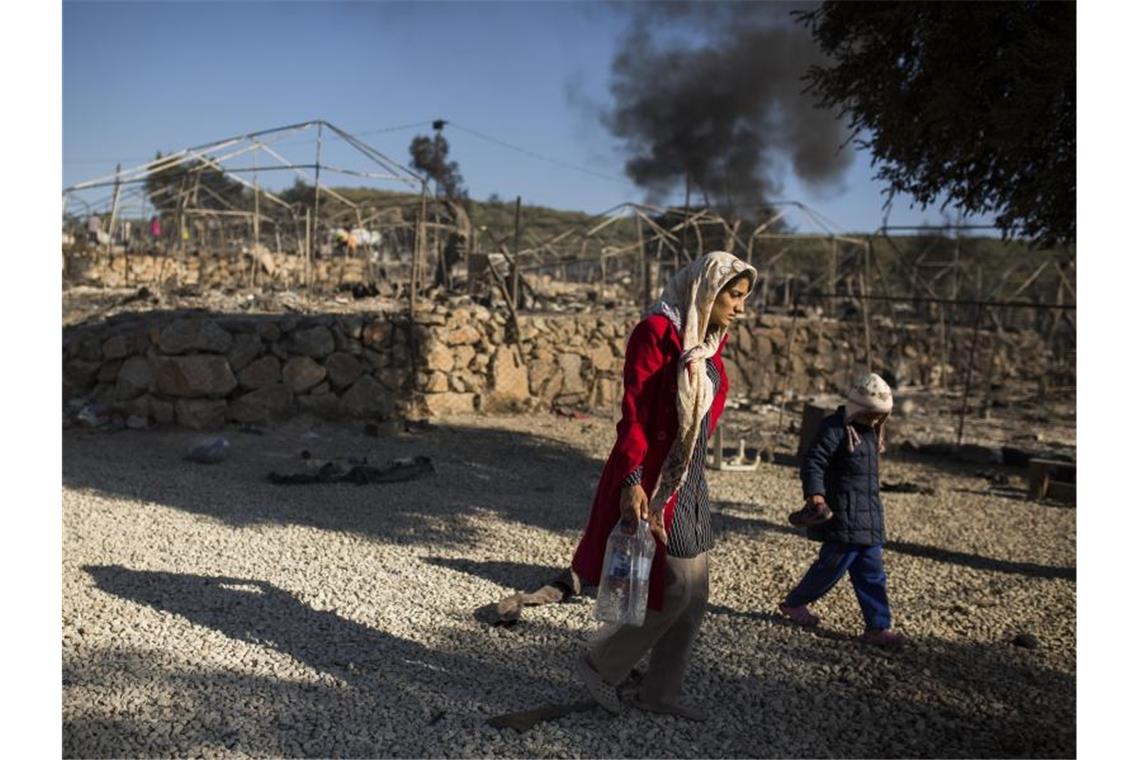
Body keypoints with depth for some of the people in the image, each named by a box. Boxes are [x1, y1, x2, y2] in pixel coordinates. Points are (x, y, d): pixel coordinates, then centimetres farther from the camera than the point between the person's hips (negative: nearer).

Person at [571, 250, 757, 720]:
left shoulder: (707, 341, 12)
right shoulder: (657, 331, -13)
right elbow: (633, 413, -18)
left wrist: (695, 476, 20)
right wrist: (631, 482, -26)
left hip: (689, 481, 9)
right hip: (653, 481, -9)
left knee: (694, 597, 12)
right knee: (674, 589, -5)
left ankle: (659, 692, 28)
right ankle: (599, 665, 16)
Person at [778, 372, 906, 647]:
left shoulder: (869, 431, 15)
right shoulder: (835, 430, -14)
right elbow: (812, 463, -21)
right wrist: (815, 493, -32)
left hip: (869, 517, 9)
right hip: (843, 517, -9)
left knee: (872, 574, 8)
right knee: (833, 564, 0)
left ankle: (878, 627, 12)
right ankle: (794, 602, 20)